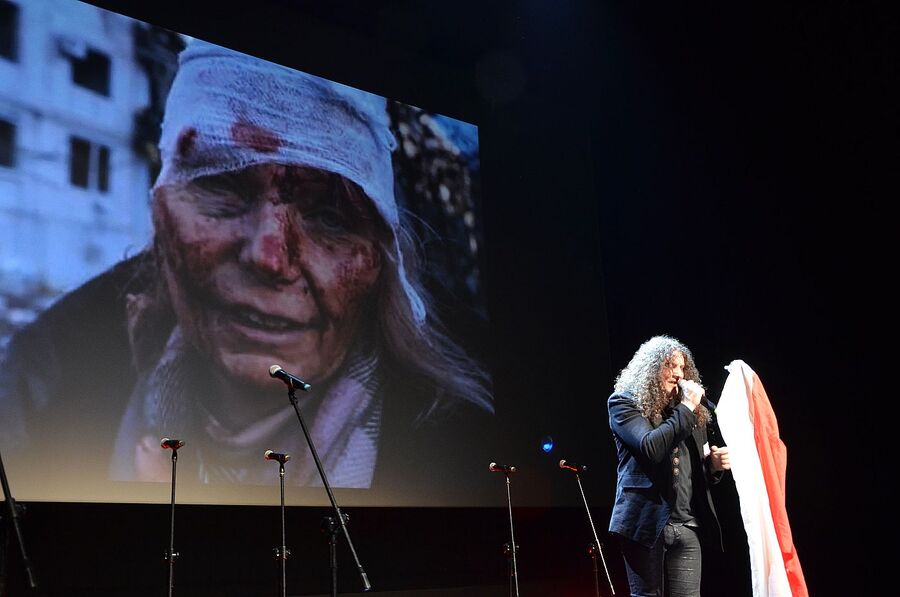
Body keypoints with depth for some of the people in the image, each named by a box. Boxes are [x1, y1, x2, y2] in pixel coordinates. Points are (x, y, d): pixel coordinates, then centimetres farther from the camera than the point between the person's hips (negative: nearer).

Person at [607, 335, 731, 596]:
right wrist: (686, 408, -10)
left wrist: (713, 464, 1)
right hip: (647, 521, -4)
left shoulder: (691, 412, 17)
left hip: (687, 526, 5)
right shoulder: (624, 402, 1)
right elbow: (651, 448, -17)